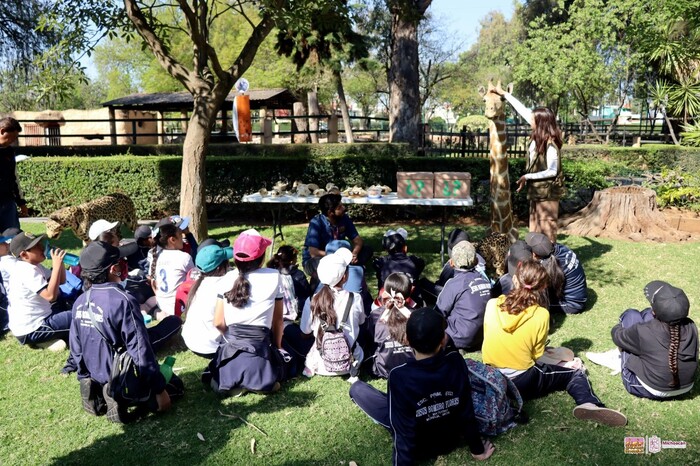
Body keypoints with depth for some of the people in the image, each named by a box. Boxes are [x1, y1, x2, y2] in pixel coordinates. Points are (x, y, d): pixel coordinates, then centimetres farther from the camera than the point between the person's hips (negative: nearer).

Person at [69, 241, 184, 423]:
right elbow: (141, 351, -24)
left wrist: (86, 378, 21)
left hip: (97, 377, 8)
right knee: (175, 385, 13)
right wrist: (159, 390, -16)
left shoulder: (80, 303, -3)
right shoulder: (122, 301, -27)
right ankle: (127, 399, -8)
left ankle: (97, 390, 10)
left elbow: (75, 348, 5)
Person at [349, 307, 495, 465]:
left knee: (357, 388, 3)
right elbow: (467, 411, -13)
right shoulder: (456, 361, -24)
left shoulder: (400, 376, -34)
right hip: (452, 439, 4)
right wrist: (478, 450, 2)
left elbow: (404, 433, -28)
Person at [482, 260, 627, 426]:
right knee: (576, 374, 13)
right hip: (522, 382, -4)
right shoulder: (541, 314, -12)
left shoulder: (491, 305, -6)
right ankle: (588, 403, -14)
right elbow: (536, 354, -2)